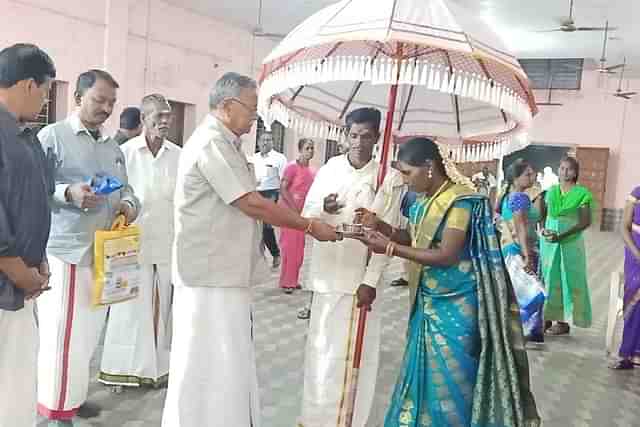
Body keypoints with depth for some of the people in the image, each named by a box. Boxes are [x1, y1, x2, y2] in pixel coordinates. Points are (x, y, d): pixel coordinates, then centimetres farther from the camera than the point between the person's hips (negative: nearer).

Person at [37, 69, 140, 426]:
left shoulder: (114, 148, 17)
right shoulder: (53, 136, -2)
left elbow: (126, 189, 21)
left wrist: (128, 205, -1)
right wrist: (68, 193, -23)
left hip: (103, 253, 6)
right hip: (65, 250, -6)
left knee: (89, 331, 11)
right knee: (63, 333, -4)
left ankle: (74, 395, 27)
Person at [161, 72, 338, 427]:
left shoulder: (223, 143, 14)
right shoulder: (211, 144, -17)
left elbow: (246, 204, 15)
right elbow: (252, 204, -20)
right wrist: (311, 226, -12)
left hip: (223, 273, 10)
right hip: (211, 276, -10)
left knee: (227, 365, 16)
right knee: (210, 367, 1)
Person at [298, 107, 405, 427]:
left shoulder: (389, 180, -5)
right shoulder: (329, 169, 3)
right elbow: (306, 215, 4)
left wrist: (370, 281, -12)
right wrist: (323, 209, -19)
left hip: (359, 276, -2)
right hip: (325, 272, 2)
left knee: (353, 350, 3)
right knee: (320, 346, 10)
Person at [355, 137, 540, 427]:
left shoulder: (460, 200, -18)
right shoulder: (424, 201, 7)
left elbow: (447, 256, -23)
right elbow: (415, 239, 12)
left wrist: (390, 248, -24)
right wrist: (380, 226, -5)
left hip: (455, 305, -8)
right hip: (429, 302, 8)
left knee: (449, 378, 3)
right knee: (423, 372, 15)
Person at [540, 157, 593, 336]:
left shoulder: (582, 193, -7)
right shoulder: (551, 191, 7)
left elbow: (586, 222, -11)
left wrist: (561, 236, -19)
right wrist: (544, 230, -11)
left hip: (570, 243, -4)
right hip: (548, 241, 5)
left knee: (568, 280, 1)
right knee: (548, 278, 7)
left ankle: (564, 321, 8)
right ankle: (547, 318, 16)